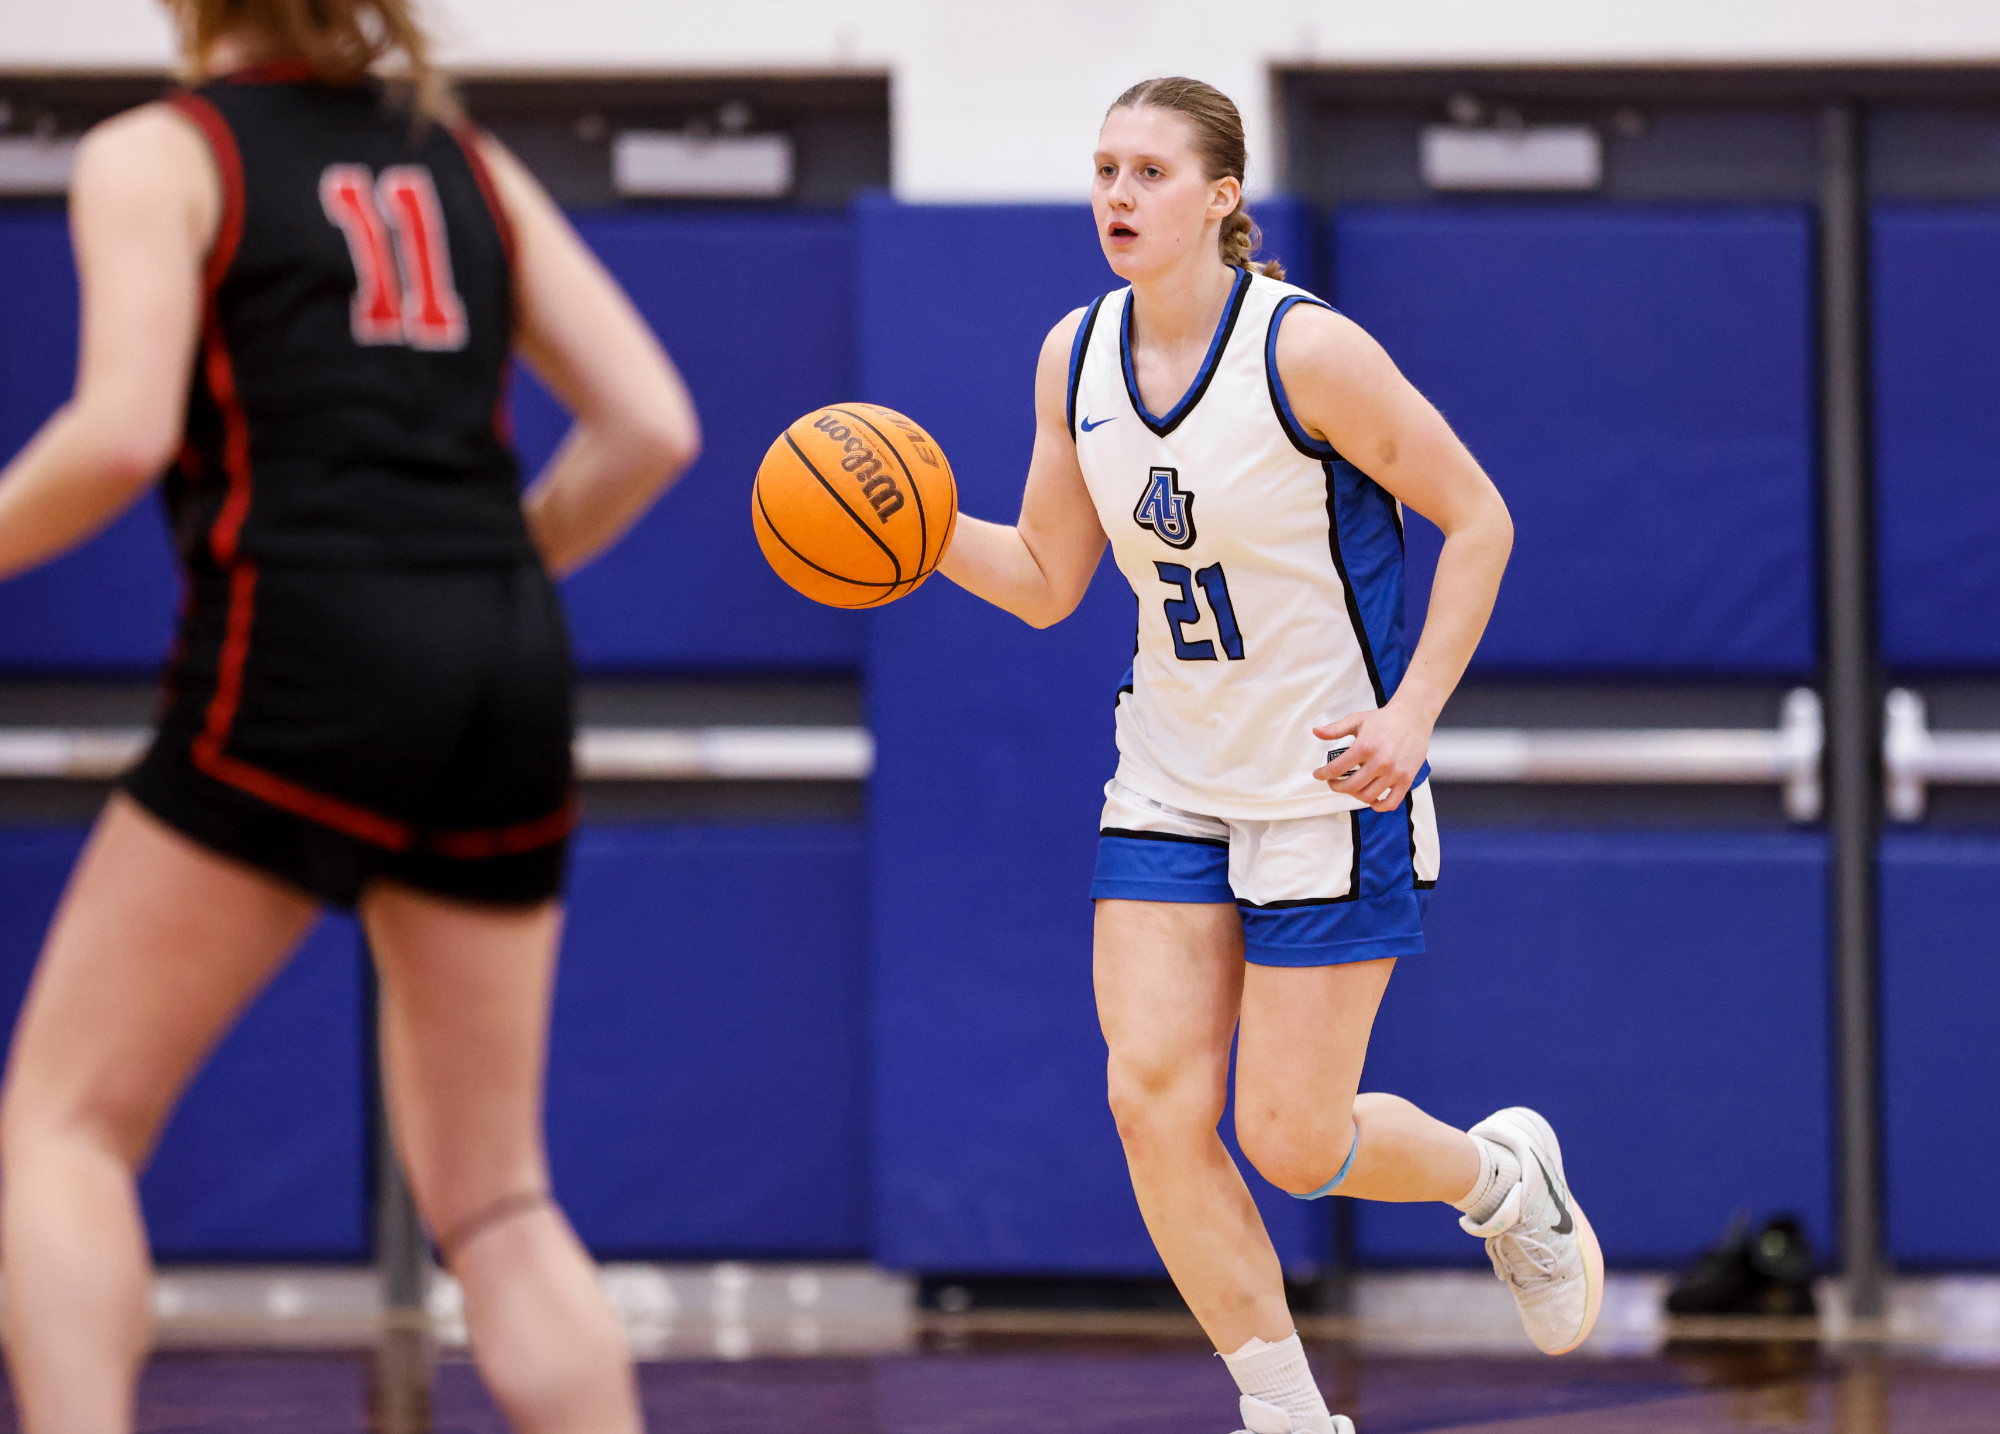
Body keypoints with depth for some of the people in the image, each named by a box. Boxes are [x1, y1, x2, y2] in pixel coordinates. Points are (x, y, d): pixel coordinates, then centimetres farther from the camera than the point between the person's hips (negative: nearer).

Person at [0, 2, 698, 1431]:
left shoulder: (155, 158, 4)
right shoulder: (470, 164, 19)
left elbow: (124, 431, -12)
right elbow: (650, 426, 12)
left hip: (301, 665, -5)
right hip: (512, 671, 5)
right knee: (494, 1195, 13)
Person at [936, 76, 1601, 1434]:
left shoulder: (1309, 350, -19)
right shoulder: (1075, 358, -1)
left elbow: (1478, 520, -11)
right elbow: (1047, 581, 9)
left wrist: (1411, 716, -20)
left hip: (1332, 783, -5)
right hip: (1173, 784, 5)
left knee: (1290, 1140, -4)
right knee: (1154, 1100, -10)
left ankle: (1503, 1178, 30)